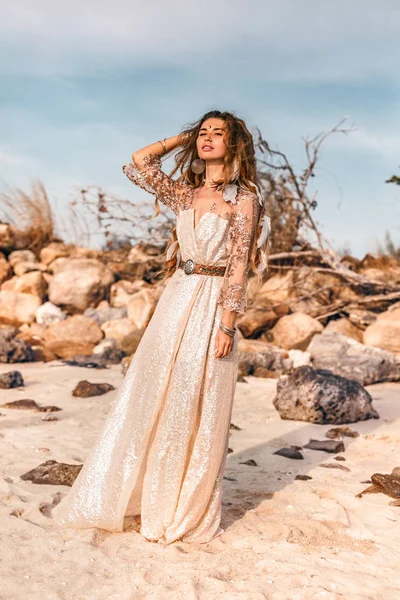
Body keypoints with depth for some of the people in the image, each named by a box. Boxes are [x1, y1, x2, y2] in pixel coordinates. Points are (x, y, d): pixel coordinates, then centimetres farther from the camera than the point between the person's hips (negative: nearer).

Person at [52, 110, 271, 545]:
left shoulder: (244, 196, -3)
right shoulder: (186, 195, 13)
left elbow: (239, 263, -9)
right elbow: (138, 164, 12)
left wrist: (227, 324, -14)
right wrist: (184, 137, 15)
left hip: (213, 305, -5)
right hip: (176, 298, 6)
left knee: (198, 408, 1)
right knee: (153, 397, 7)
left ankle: (189, 510, 16)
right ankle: (152, 499, 23)